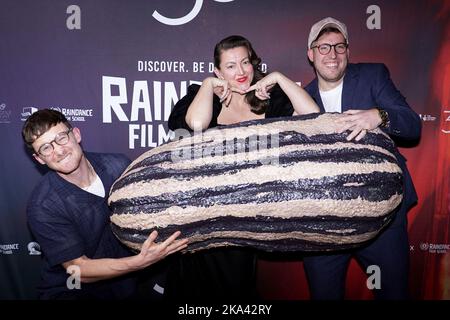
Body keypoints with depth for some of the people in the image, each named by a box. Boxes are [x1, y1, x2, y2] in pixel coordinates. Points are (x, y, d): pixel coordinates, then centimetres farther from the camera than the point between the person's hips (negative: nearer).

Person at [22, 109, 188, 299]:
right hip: (69, 291, -4)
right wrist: (141, 261, -31)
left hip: (123, 284, 4)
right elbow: (79, 270, -17)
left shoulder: (119, 166, -9)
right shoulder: (42, 207, -18)